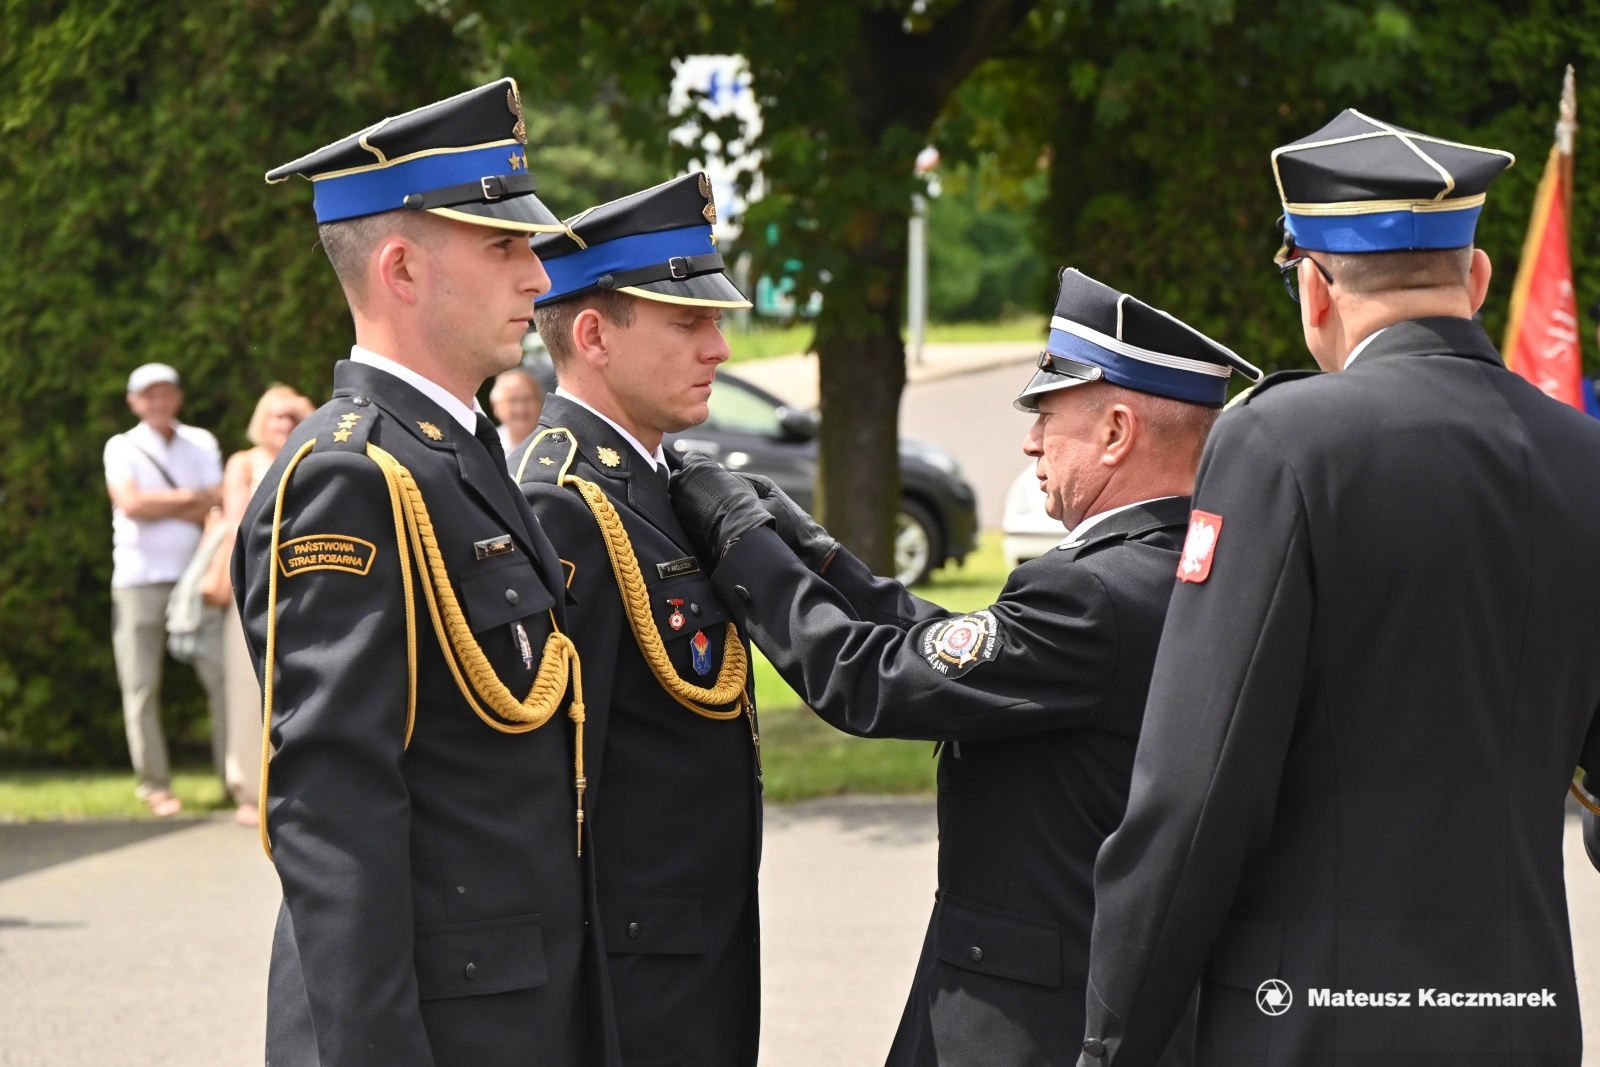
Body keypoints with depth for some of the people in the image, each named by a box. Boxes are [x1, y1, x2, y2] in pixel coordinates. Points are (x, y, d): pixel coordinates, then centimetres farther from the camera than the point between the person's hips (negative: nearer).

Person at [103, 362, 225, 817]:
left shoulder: (201, 444, 12)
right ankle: (155, 786, 4)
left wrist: (159, 506, -9)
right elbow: (131, 503, -12)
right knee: (141, 686, -2)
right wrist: (189, 498, -7)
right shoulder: (123, 448, 5)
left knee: (222, 672, -6)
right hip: (139, 579, -1)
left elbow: (215, 508, 0)